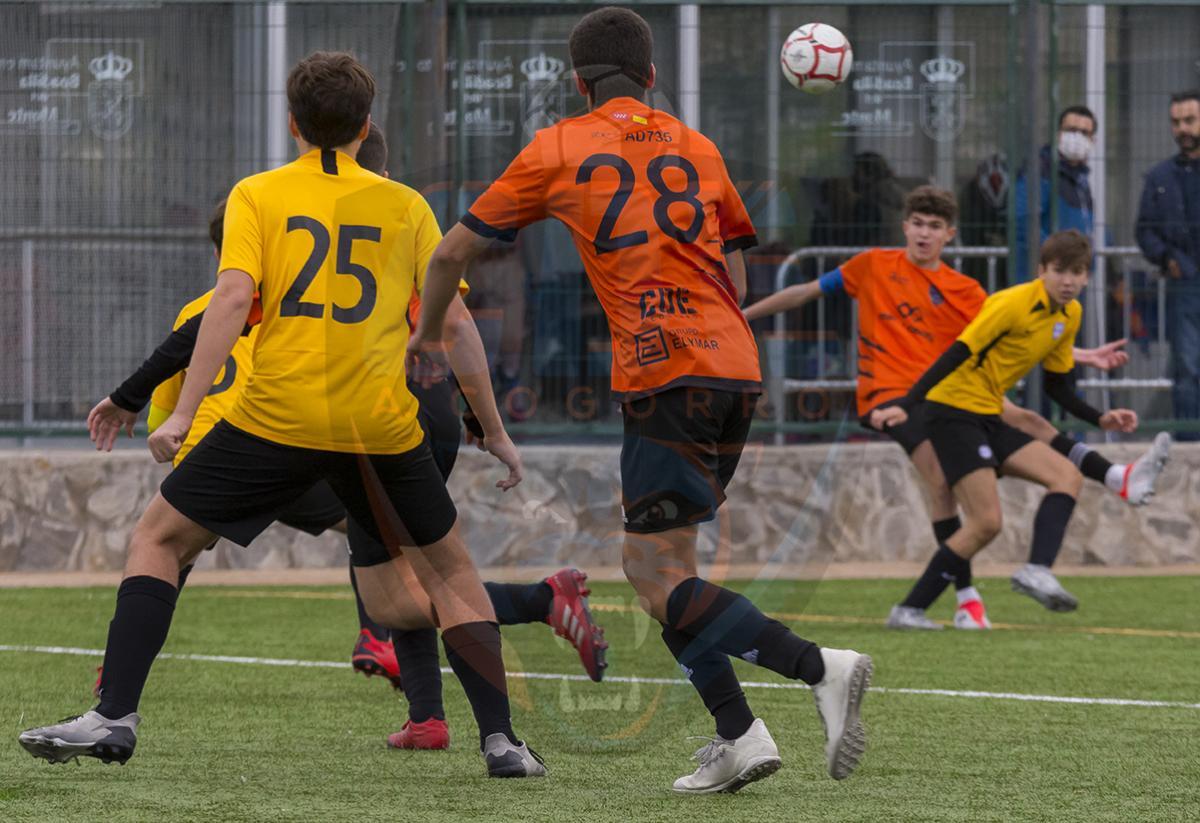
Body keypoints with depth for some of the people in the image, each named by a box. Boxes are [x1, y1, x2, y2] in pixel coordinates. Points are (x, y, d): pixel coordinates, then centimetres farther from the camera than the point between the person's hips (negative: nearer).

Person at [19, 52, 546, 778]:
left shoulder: (257, 195, 6)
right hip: (383, 424, 2)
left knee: (159, 540, 13)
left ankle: (116, 717, 1)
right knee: (451, 569, 20)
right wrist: (493, 433, 15)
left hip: (278, 416, -2)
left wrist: (184, 413, -11)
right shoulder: (407, 206, 11)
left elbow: (232, 297, -9)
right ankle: (501, 740, 10)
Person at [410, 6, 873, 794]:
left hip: (665, 375, -6)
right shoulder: (696, 147, 19)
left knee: (660, 574, -8)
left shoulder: (557, 151, 8)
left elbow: (454, 251, 16)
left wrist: (429, 333, 33)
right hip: (737, 367, 6)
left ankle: (819, 666, -25)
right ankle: (736, 735, 6)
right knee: (654, 561, 15)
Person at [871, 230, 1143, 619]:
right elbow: (957, 354, -21)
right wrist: (904, 405, -26)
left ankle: (1037, 571, -23)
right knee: (986, 522, -16)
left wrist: (1100, 419, 10)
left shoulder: (1070, 314, 9)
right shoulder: (1015, 303, -17)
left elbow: (1058, 386, 22)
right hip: (954, 410, -9)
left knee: (1067, 477, -6)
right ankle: (911, 610, -11)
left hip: (989, 418, 9)